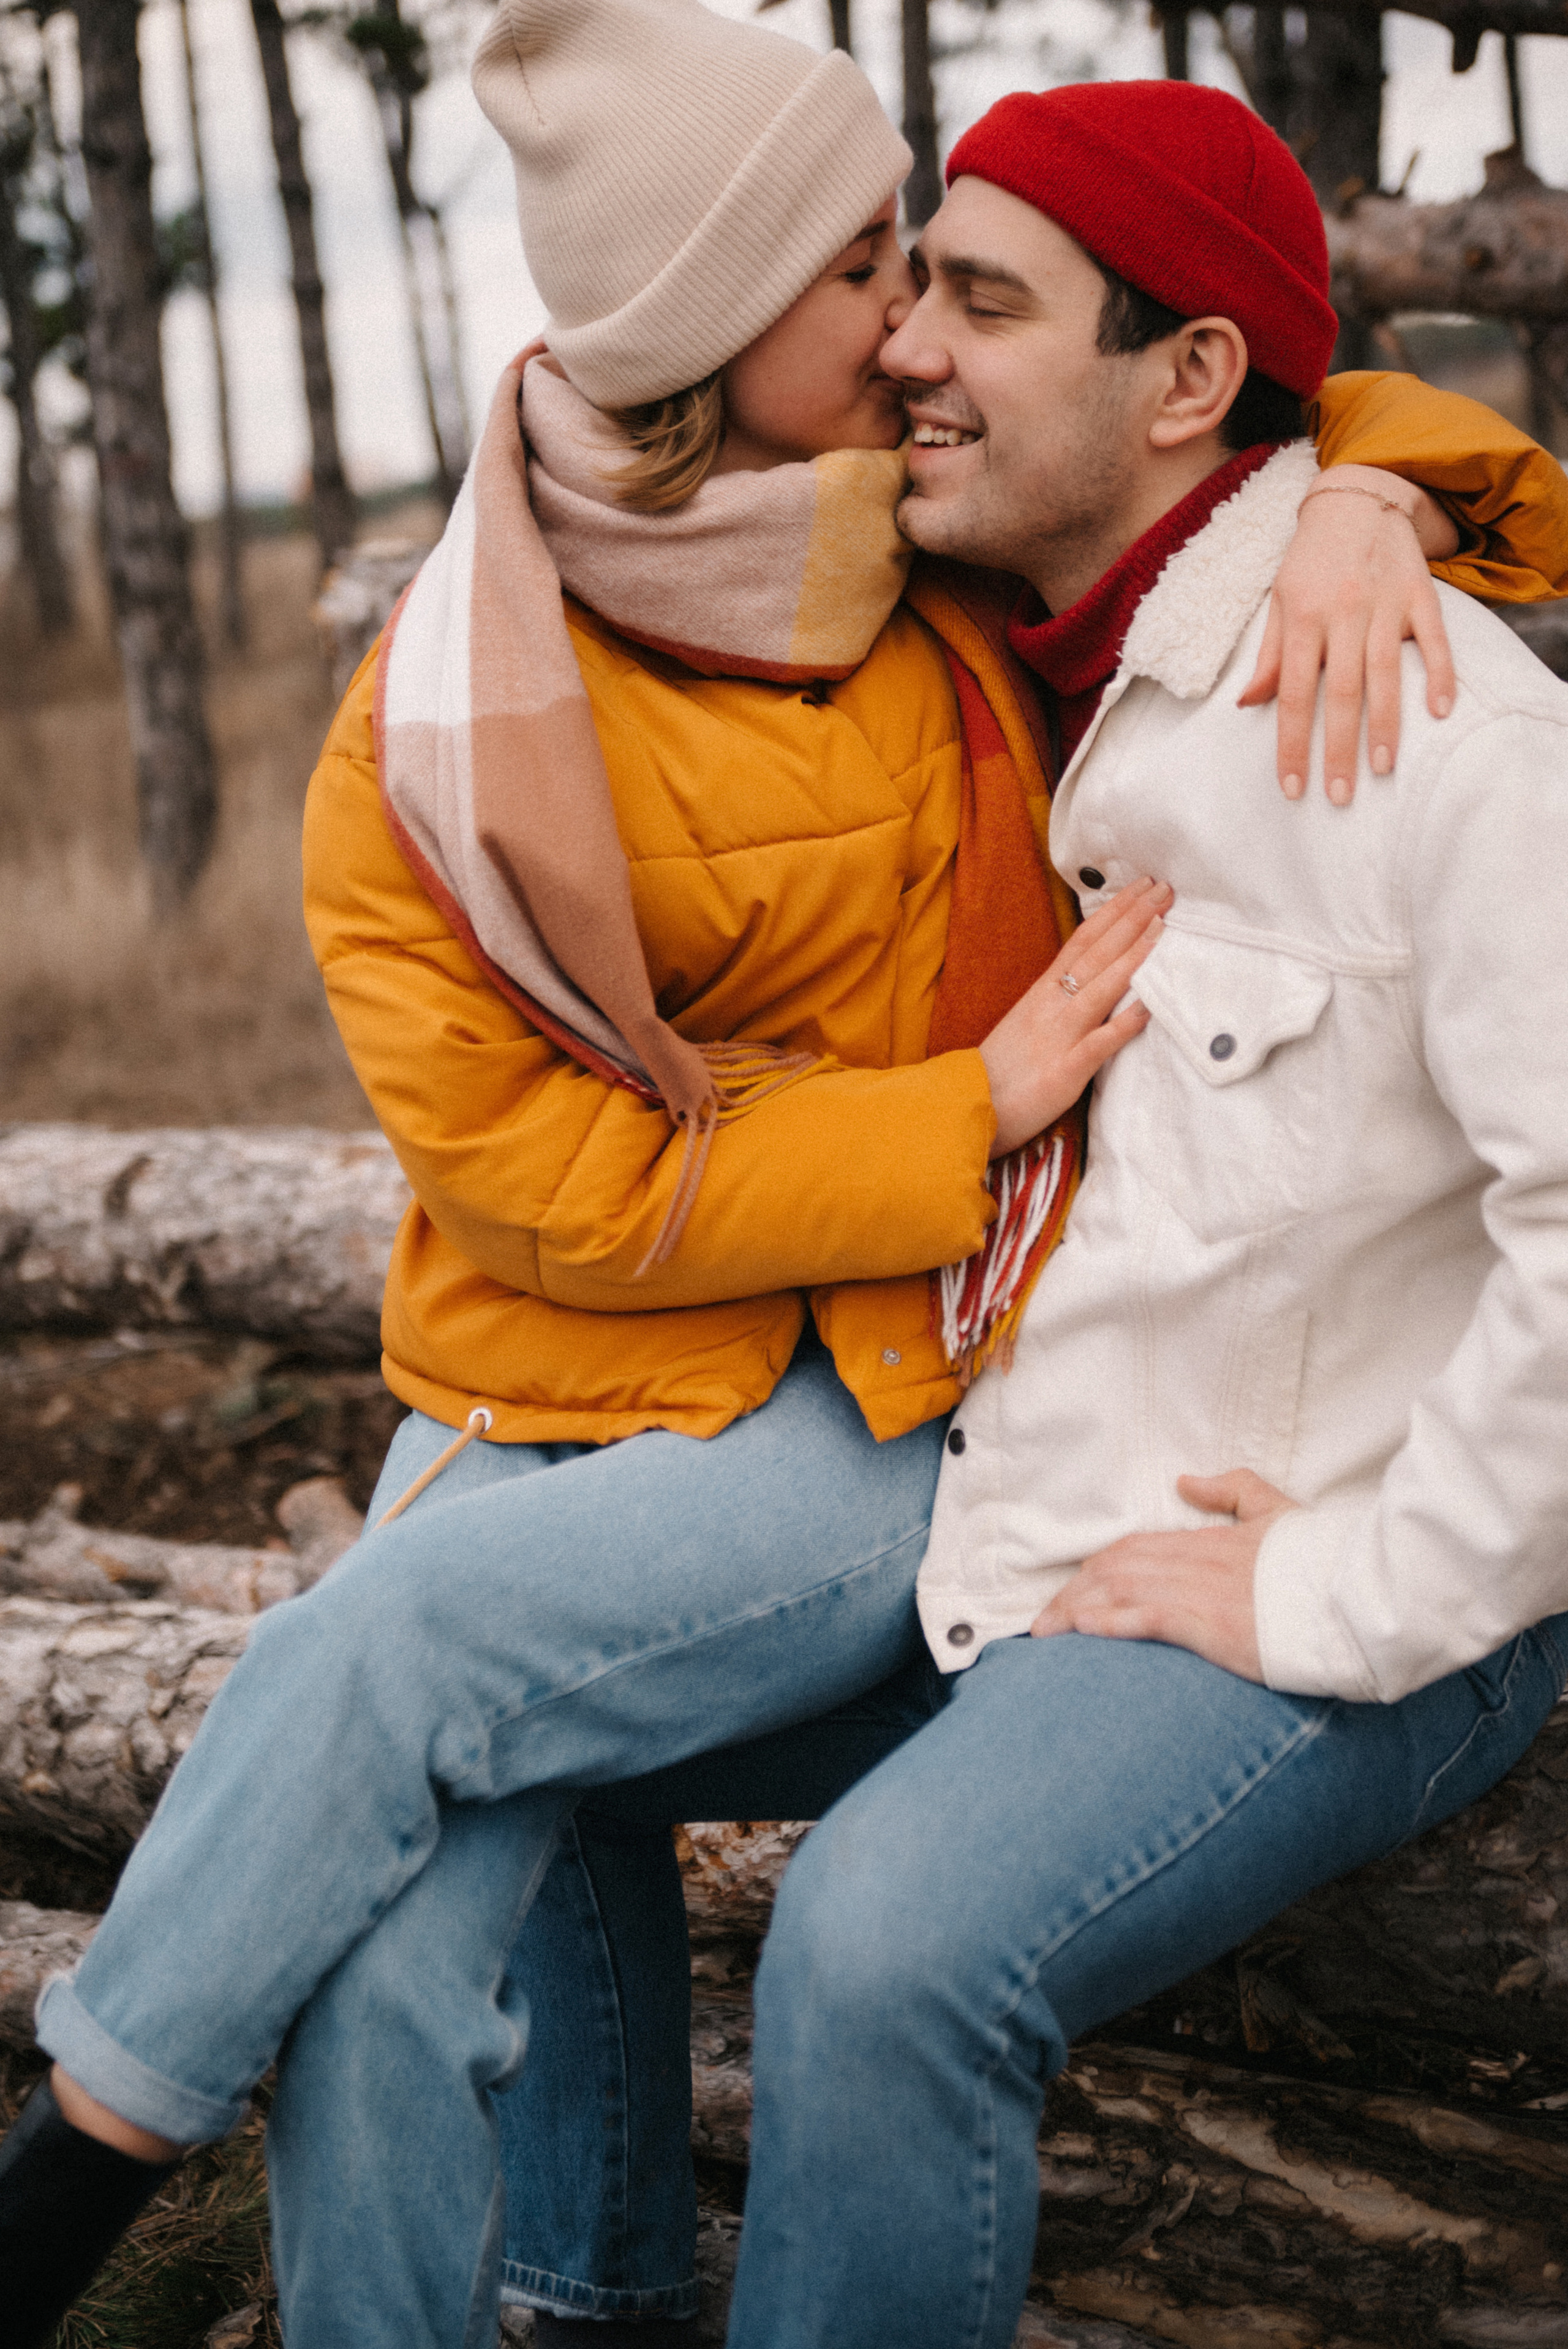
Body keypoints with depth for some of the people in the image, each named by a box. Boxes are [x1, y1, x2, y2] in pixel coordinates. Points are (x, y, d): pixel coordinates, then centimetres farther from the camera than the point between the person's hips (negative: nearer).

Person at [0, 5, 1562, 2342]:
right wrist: (974, 1101, -13)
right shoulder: (448, 722, -6)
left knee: (374, 1643, -24)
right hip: (557, 1409, 0)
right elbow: (544, 1182, -10)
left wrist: (1359, 503, -9)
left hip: (890, 1433, 0)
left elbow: (1253, 405, 16)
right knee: (384, 1994, -22)